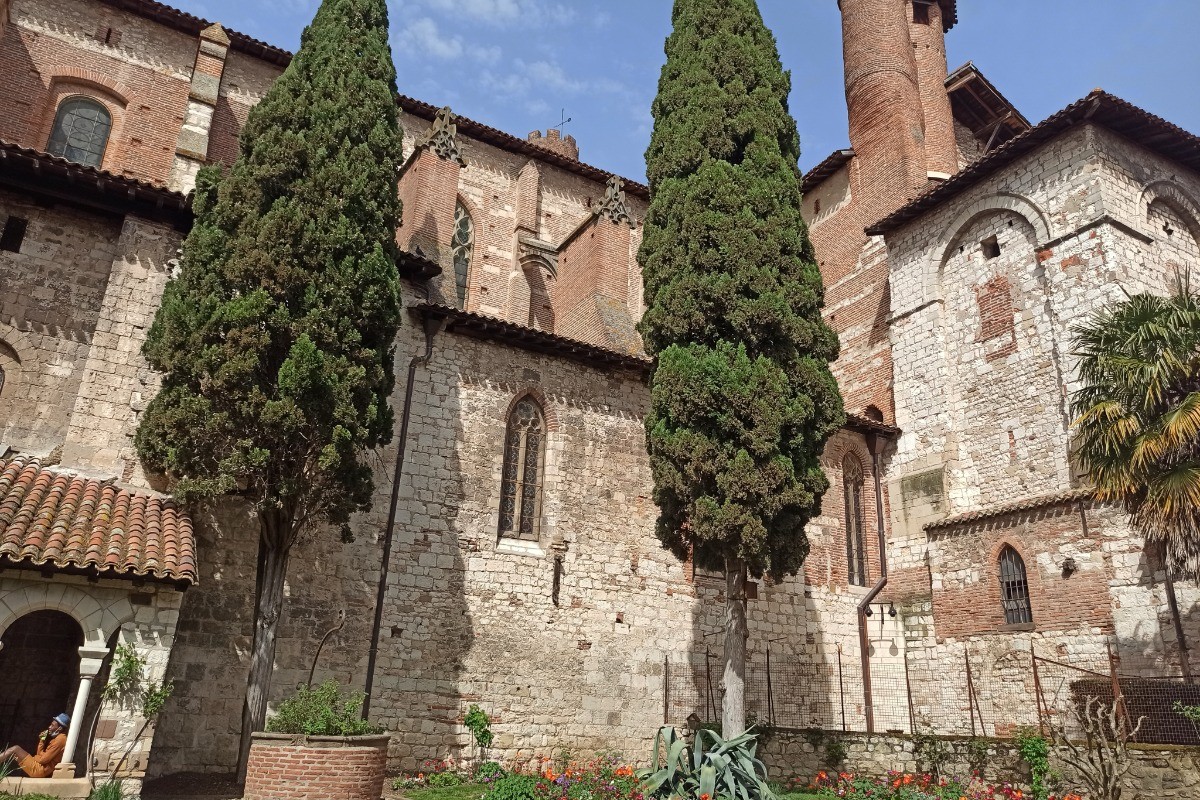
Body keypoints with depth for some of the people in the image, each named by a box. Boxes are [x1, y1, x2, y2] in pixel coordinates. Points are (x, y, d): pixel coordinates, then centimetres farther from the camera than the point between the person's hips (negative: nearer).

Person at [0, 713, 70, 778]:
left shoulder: (60, 739, -18)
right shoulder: (56, 737, 15)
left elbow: (43, 759, -18)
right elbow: (40, 753, 13)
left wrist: (34, 758, 2)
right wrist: (42, 740, 3)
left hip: (40, 769, -10)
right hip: (39, 767, 10)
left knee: (15, 749, -2)